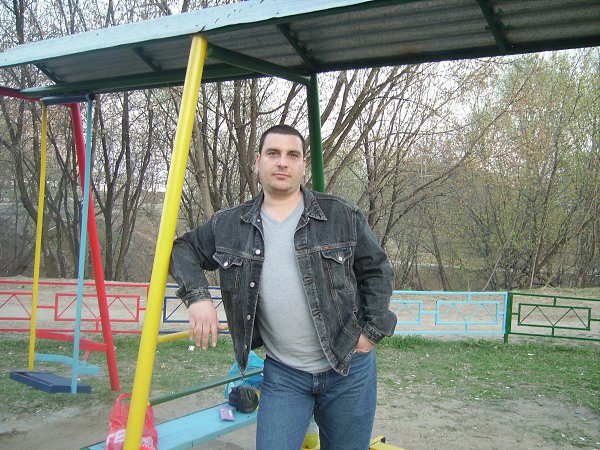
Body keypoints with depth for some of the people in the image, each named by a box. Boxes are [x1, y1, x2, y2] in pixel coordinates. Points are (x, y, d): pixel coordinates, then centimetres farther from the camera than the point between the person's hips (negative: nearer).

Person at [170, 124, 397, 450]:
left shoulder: (343, 216, -3)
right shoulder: (229, 225, 1)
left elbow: (378, 271, 4)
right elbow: (183, 249, 12)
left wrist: (372, 331, -2)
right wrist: (197, 296, -6)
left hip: (349, 367, 0)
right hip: (282, 374, 1)